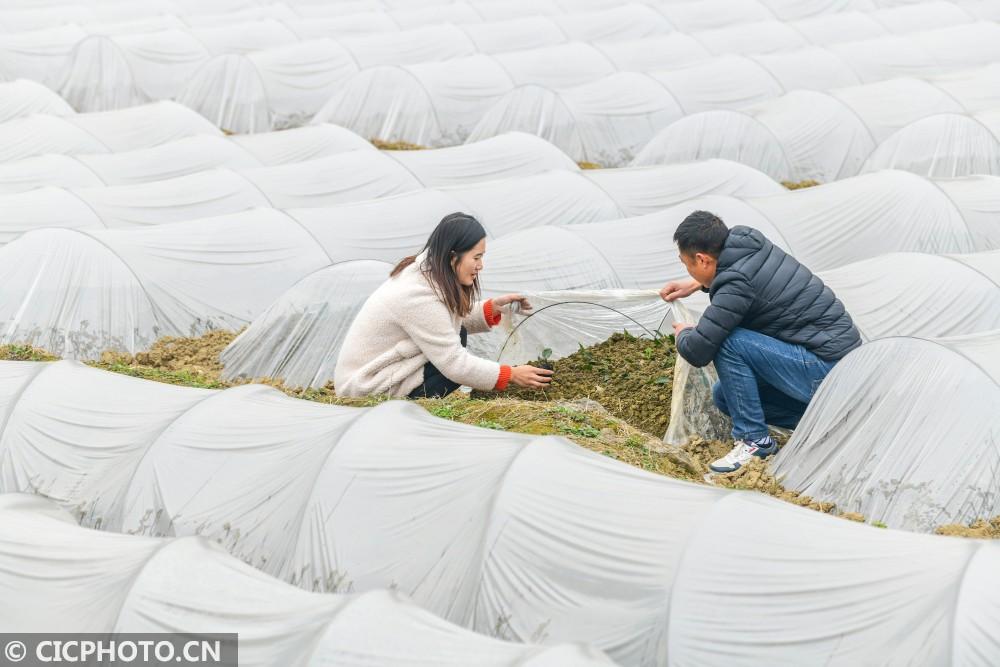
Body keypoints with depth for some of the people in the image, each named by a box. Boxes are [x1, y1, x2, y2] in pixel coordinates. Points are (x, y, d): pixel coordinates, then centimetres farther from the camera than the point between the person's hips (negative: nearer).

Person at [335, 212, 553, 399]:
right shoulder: (419, 297, -27)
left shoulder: (421, 270, 1)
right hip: (366, 390, -9)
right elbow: (455, 364, -23)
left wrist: (493, 307, 3)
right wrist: (511, 375, -16)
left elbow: (452, 320, 17)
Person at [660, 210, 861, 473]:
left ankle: (754, 441, -10)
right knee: (724, 396, 15)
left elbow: (697, 352, -22)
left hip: (825, 370, -10)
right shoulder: (755, 246, 2)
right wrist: (697, 285, 25)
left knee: (729, 344, -20)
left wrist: (684, 334, 1)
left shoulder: (737, 287, -24)